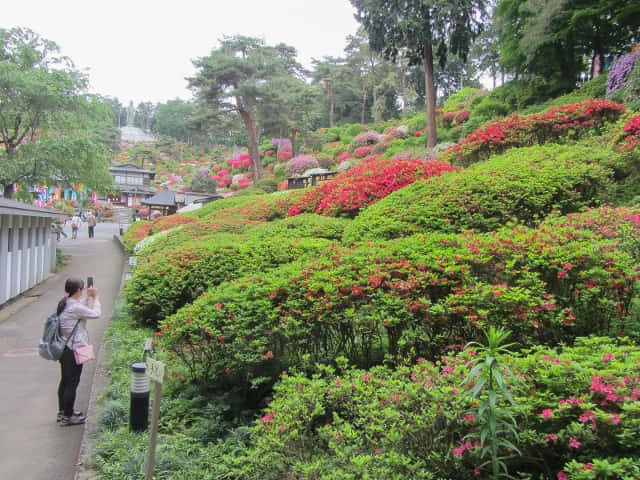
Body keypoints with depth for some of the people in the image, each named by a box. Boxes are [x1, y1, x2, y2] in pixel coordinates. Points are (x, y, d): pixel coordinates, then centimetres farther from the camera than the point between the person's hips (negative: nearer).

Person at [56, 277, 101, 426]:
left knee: (64, 381, 20)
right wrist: (95, 297, -1)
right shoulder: (75, 307, -22)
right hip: (73, 351, -10)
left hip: (64, 349, 10)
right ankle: (67, 417, 12)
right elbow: (95, 314, -13)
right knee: (72, 383, 2)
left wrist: (88, 296, 20)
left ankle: (62, 412, 33)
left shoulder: (64, 304, 6)